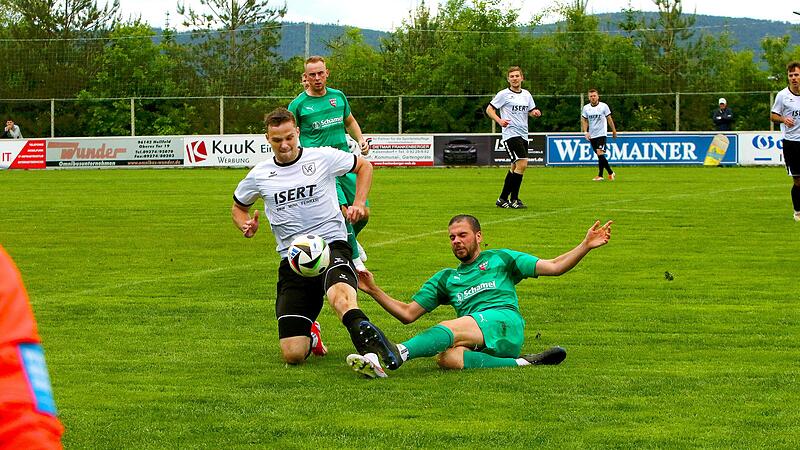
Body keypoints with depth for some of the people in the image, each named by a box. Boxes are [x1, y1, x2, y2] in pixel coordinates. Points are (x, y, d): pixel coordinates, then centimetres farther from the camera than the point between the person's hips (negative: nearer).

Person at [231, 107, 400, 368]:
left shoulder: (323, 157, 2)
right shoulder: (259, 175, 8)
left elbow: (364, 166, 20)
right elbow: (238, 206, 28)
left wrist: (359, 204, 5)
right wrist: (246, 225, 5)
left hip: (332, 245, -3)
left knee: (340, 294, -42)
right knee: (293, 355, -5)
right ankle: (310, 335, 31)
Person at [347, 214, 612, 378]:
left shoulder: (500, 259, 23)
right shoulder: (445, 279, 33)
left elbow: (554, 267, 17)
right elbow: (407, 314, 29)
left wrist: (586, 246, 3)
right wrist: (374, 291, 17)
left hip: (504, 321, -3)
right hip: (476, 343, 3)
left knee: (448, 330, -32)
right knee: (447, 358, -34)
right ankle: (520, 363, -35)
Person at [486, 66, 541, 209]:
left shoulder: (526, 94, 13)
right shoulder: (504, 94, -4)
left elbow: (531, 111, 22)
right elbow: (489, 109, -2)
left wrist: (535, 113, -2)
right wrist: (499, 120, -19)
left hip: (523, 135, 7)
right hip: (510, 134, -7)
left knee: (515, 167, 12)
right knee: (522, 164, -18)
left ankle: (503, 199, 21)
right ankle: (514, 199, -12)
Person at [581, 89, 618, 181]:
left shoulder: (603, 106, -4)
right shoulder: (586, 108, 4)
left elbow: (609, 119, 4)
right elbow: (584, 120, 9)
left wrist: (614, 131, 9)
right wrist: (586, 132, -4)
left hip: (602, 134, -4)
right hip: (592, 135, 4)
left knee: (600, 153, -18)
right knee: (599, 155, 7)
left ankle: (600, 175, -13)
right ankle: (610, 172, 17)